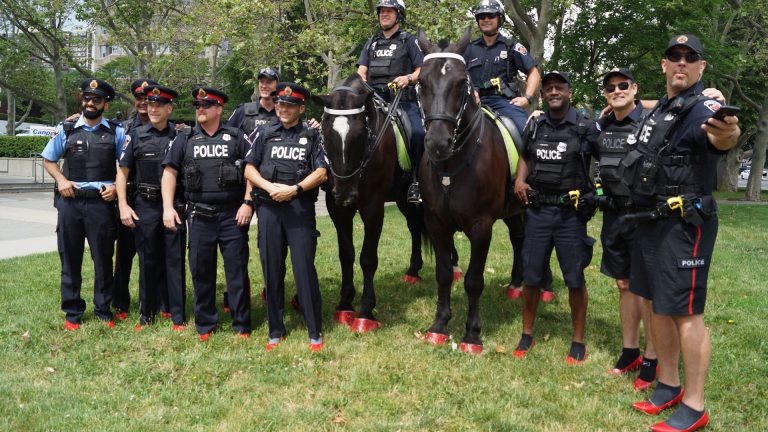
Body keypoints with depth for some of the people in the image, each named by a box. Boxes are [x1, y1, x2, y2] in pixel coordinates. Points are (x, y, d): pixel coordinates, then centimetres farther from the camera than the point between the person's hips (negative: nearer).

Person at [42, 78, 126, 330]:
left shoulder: (116, 132, 5)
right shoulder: (65, 130, 8)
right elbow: (48, 160, 16)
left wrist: (116, 186, -6)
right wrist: (61, 180, -2)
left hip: (102, 203, -1)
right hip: (70, 202, 1)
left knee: (103, 259, 4)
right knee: (70, 259, 7)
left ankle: (103, 309, 17)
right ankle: (73, 311, 18)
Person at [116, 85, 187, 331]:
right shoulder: (136, 135, 3)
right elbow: (122, 172, 5)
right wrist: (123, 205, -5)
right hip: (145, 206, 1)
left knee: (175, 260, 2)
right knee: (148, 260, 9)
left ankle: (178, 316, 9)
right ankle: (147, 313, 22)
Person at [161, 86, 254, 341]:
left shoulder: (237, 138, 6)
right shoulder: (185, 139, 11)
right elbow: (169, 172, 8)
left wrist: (248, 203, -7)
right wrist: (168, 207, -2)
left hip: (233, 214, -2)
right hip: (199, 216, 2)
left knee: (237, 269, 1)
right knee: (201, 271, 7)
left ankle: (242, 326, 10)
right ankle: (205, 325, 20)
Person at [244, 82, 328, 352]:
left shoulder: (311, 136, 6)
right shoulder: (265, 134, 12)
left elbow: (321, 173, -3)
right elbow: (249, 169, 7)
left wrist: (295, 189, -16)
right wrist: (270, 187, -10)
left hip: (300, 207, -2)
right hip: (269, 208, 3)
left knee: (304, 268, -4)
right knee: (272, 270, 7)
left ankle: (315, 332, 6)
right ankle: (276, 331, 19)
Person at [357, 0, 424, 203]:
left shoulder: (409, 41, 12)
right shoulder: (371, 43, 24)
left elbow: (422, 71, 4)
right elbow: (361, 71, 15)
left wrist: (408, 78, -17)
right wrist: (360, 81, -8)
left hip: (403, 99, -4)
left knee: (418, 132, -29)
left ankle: (417, 182, -21)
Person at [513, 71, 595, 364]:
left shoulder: (584, 127, -4)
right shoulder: (534, 126, 8)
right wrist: (519, 179, 4)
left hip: (571, 212, -3)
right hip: (538, 210, 3)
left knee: (575, 279, 5)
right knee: (531, 276, 8)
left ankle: (578, 342, 17)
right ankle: (527, 335, 23)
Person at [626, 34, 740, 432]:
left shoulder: (703, 109, -15)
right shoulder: (658, 109, 13)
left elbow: (716, 134, -39)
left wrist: (728, 137, -61)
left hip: (684, 224, -9)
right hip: (651, 221, 9)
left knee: (685, 312, -7)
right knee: (659, 306, 15)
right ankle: (668, 386, 28)